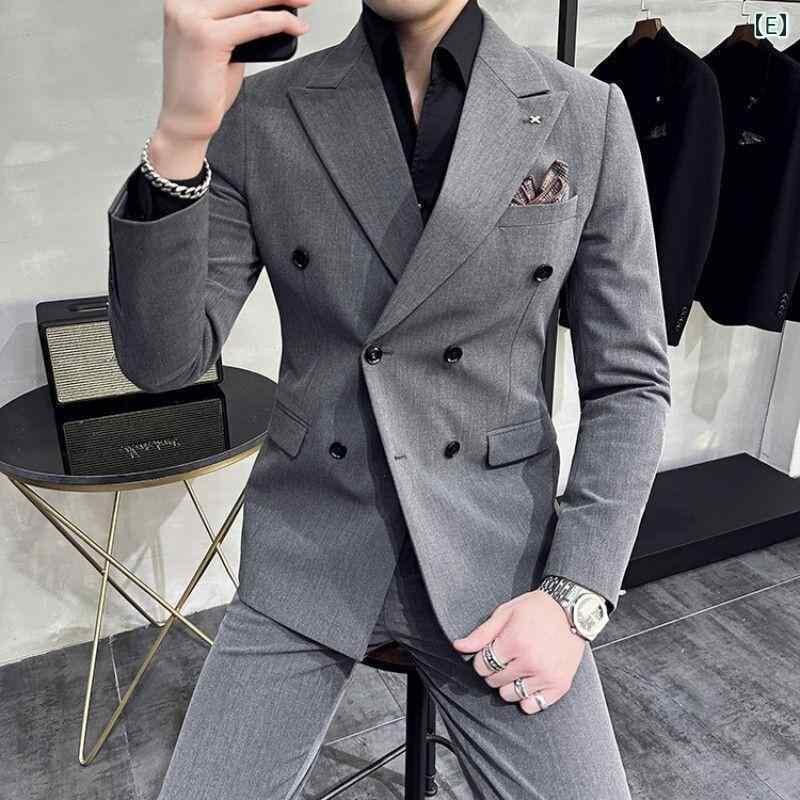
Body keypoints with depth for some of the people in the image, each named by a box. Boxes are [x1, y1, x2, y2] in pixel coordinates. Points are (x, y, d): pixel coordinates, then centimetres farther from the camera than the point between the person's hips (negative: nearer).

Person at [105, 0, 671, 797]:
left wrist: (574, 593, -8)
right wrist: (176, 139, -24)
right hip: (307, 554, 1)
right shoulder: (262, 116, -4)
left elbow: (630, 381, -1)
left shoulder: (586, 116, -4)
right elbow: (163, 360, -9)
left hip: (494, 552, 1)